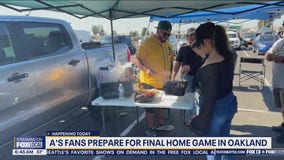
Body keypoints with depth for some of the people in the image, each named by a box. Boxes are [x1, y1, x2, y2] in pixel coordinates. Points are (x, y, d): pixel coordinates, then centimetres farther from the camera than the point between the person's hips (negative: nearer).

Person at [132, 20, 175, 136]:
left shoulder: (167, 43, 5)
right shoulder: (147, 43, -18)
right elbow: (135, 59, -19)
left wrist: (168, 74, 8)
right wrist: (147, 70, -31)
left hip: (163, 81, 8)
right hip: (150, 83, -7)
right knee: (151, 106, 7)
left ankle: (160, 124, 42)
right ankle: (150, 129, 25)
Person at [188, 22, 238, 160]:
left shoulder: (211, 65, -29)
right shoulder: (229, 55, -3)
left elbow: (210, 97, -24)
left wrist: (202, 123, -15)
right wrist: (202, 54, 11)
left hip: (216, 108, -8)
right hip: (230, 103, 8)